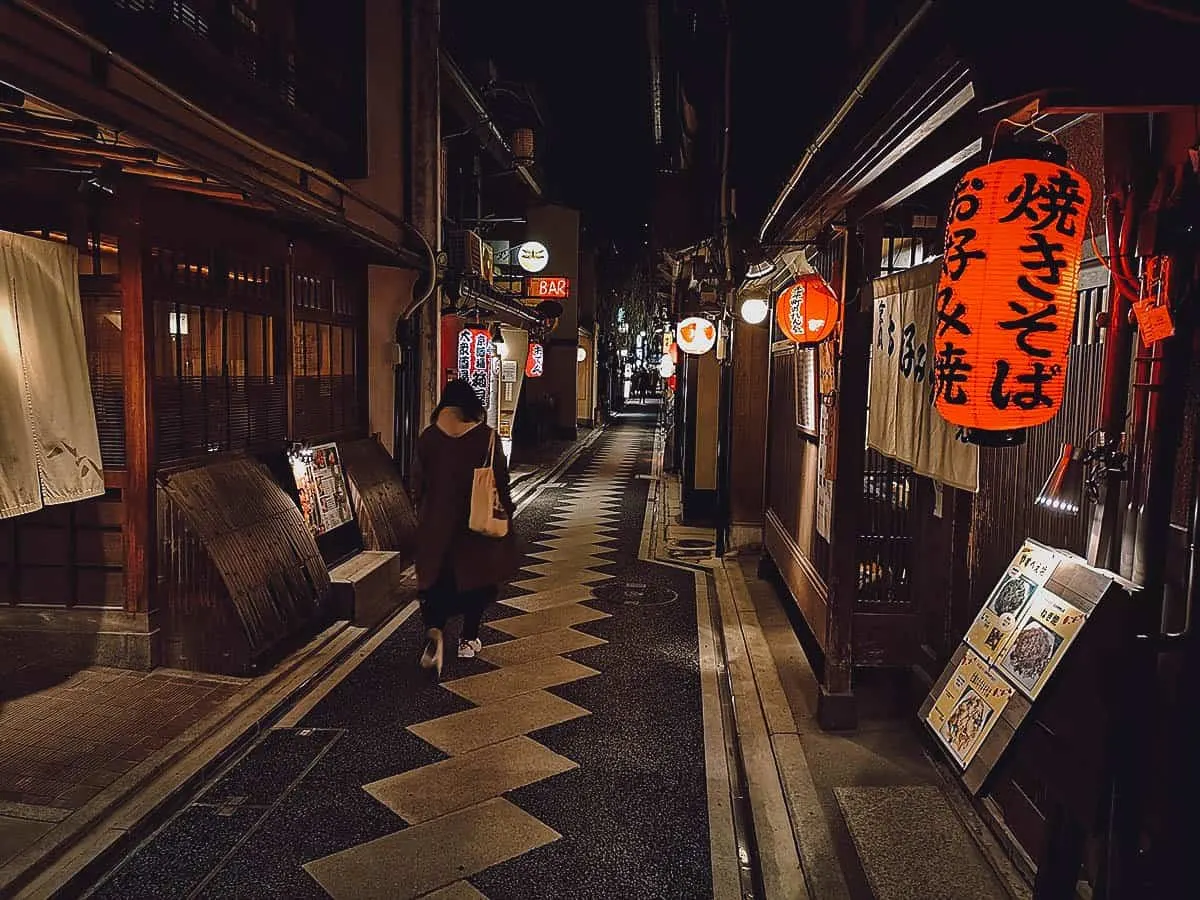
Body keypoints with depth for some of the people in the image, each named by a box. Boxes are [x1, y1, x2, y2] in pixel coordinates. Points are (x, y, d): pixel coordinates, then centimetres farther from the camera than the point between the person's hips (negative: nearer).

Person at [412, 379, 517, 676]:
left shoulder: (428, 436, -3)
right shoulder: (486, 436, -9)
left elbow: (418, 480, 4)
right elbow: (500, 479, -6)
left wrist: (422, 514, 17)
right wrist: (505, 510, 8)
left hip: (436, 521, 1)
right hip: (477, 520, -1)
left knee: (436, 580, 8)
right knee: (476, 577, 15)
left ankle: (434, 629, -17)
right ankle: (468, 640, 22)